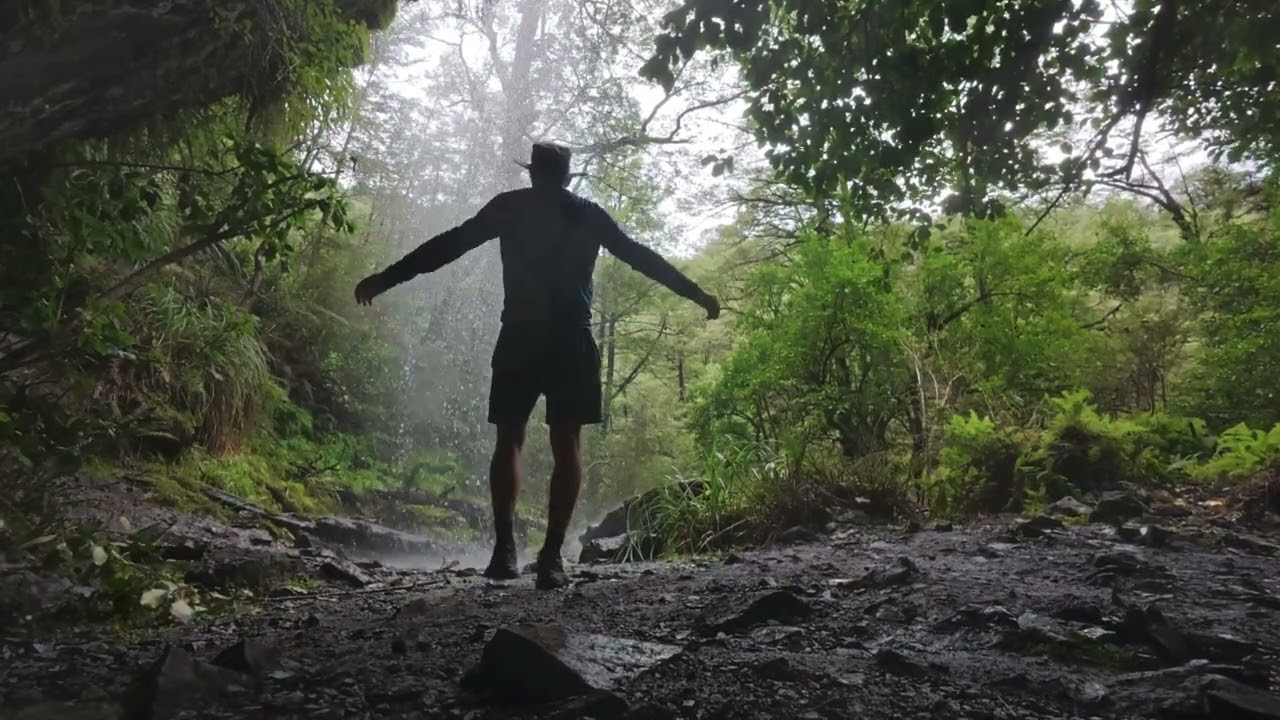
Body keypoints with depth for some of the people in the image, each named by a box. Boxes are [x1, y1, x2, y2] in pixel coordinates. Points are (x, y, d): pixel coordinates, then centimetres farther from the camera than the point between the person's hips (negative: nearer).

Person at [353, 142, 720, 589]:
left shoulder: (510, 206, 12)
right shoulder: (589, 214, 16)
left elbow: (450, 244, 9)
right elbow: (641, 257, 20)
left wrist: (387, 278, 14)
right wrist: (697, 294, 28)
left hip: (520, 337, 0)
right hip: (572, 339, 1)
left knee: (509, 439, 9)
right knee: (567, 443, 1)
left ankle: (505, 547, -2)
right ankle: (551, 557, -6)